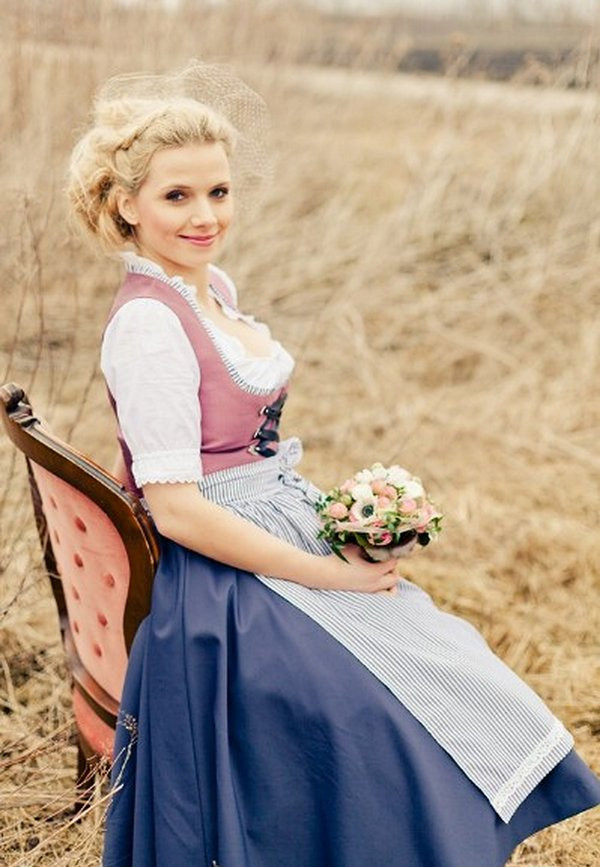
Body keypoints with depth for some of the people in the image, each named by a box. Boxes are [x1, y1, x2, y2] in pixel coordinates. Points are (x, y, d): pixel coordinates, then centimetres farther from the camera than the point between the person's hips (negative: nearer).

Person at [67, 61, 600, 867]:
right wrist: (330, 575, -17)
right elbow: (176, 508, -22)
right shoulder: (147, 324, -20)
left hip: (288, 539, 9)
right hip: (228, 584, -9)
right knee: (409, 721, -5)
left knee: (453, 674, 11)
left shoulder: (214, 287, 7)